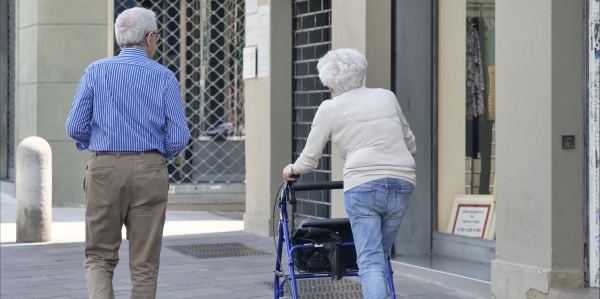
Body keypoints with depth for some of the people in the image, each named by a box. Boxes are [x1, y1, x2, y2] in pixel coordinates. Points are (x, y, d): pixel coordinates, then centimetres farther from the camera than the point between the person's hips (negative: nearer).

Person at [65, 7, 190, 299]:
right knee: (144, 264, 7)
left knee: (99, 257, 10)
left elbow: (75, 127, -1)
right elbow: (179, 135, -5)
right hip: (150, 172, 0)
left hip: (105, 169, 1)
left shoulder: (95, 71, 2)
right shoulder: (164, 77, -1)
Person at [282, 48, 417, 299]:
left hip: (363, 185, -4)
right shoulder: (386, 96, 18)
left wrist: (293, 170, 35)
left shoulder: (329, 109, 9)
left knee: (370, 260, -6)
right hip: (402, 183, 4)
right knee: (381, 256, 14)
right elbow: (410, 144, 26)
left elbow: (310, 158, 14)